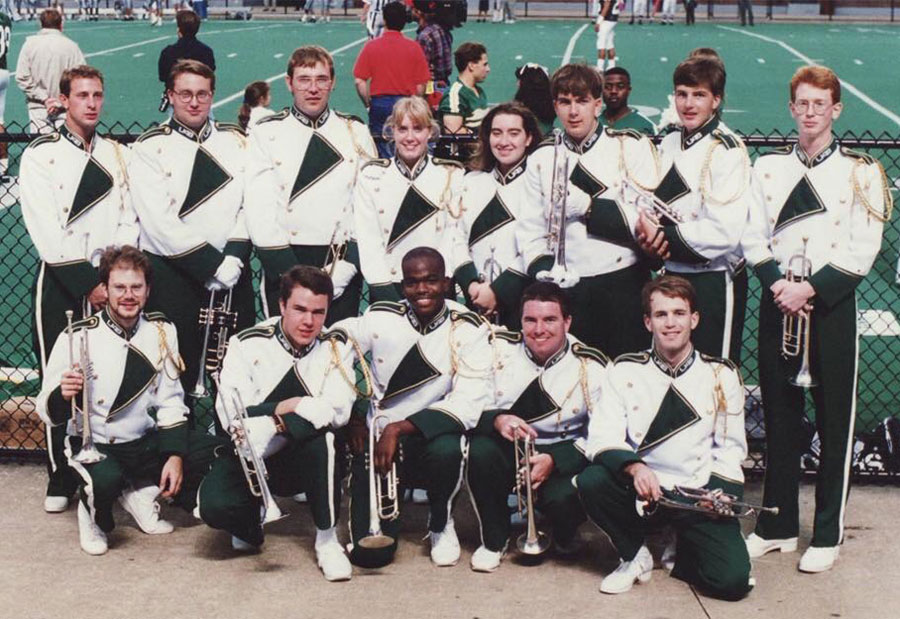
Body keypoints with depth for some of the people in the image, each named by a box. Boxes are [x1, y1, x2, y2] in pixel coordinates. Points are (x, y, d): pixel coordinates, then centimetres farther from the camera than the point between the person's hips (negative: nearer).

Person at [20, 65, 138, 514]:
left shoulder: (118, 156, 12)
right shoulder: (40, 154, 0)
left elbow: (128, 221, 7)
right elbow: (46, 231, -8)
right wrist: (86, 283, -12)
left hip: (110, 278, 3)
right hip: (60, 280, -2)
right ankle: (60, 479, 9)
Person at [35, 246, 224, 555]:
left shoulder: (162, 331, 0)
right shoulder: (77, 338, -13)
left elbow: (170, 402, 3)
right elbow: (48, 412, -11)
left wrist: (175, 455, -7)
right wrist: (62, 395, -34)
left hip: (147, 441, 5)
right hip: (94, 445, -5)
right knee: (106, 479, -38)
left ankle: (144, 494, 8)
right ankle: (93, 513, 0)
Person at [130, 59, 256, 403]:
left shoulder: (235, 141, 12)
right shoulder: (151, 147, -2)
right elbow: (159, 220, -11)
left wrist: (234, 257, -10)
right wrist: (212, 264, -13)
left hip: (232, 272, 4)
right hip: (172, 275, -3)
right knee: (177, 372, 0)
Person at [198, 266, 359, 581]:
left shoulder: (336, 346, -4)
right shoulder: (247, 344, -8)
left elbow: (338, 410, -18)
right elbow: (234, 418, -18)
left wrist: (282, 409, -20)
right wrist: (285, 419, -27)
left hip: (309, 460, 0)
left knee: (321, 433, -35)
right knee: (215, 506, -28)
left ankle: (327, 539, -19)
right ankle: (252, 525, 12)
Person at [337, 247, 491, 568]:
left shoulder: (469, 330, -10)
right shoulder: (381, 318, -6)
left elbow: (467, 405, -20)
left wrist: (400, 428, -29)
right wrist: (351, 416, -8)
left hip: (433, 436, -1)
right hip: (378, 437, 1)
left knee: (446, 451, -39)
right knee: (370, 553, -13)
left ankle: (440, 521, -3)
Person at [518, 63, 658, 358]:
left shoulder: (630, 146, 2)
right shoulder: (541, 158, 11)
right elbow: (531, 231, 8)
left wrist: (587, 206, -13)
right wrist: (543, 270, -9)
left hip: (623, 284, -2)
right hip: (567, 288, 2)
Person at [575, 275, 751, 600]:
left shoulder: (722, 375, 5)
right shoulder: (624, 372, 1)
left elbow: (731, 448, 8)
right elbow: (600, 439, -8)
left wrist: (720, 491, -11)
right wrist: (633, 466, -29)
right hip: (641, 490, 1)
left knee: (733, 581, -22)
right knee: (591, 481, -31)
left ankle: (682, 553, 15)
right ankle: (634, 555, -1)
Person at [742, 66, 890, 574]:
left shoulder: (860, 172, -1)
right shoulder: (769, 167, 9)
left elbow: (862, 250, -8)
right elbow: (754, 238, 6)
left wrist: (810, 288, -16)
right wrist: (778, 284, -11)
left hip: (832, 303, -3)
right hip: (778, 302, 3)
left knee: (834, 420, 1)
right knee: (780, 417, 9)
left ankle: (827, 535, 12)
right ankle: (777, 526, 20)